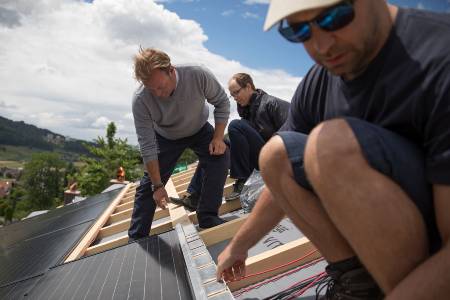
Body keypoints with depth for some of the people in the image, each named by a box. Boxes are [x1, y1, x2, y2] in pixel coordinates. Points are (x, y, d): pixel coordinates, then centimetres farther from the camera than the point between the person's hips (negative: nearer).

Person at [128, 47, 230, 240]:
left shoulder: (199, 76, -35)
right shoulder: (140, 100, -33)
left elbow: (222, 102, -16)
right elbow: (147, 147, -26)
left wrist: (218, 138, -24)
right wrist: (158, 185, -23)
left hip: (200, 130, 1)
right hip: (166, 138, 0)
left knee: (220, 156, -25)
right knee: (149, 184, -5)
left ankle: (207, 217, -13)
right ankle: (136, 238, 11)